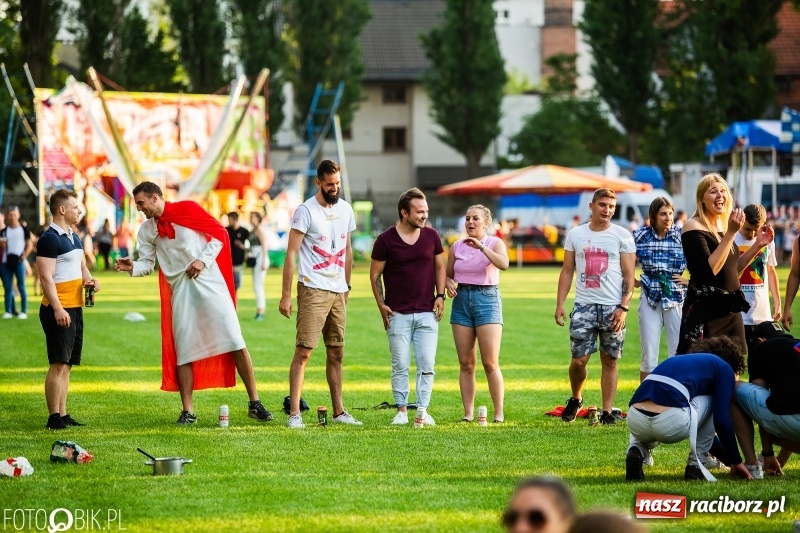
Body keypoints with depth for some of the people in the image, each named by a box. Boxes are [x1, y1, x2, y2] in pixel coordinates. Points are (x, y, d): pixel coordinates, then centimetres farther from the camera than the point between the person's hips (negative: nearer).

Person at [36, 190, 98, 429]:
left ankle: (63, 415, 14)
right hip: (58, 310, -9)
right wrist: (57, 309, -25)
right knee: (59, 364, -10)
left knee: (67, 364, 11)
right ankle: (54, 418, -9)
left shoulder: (73, 237, 16)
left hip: (75, 308, 9)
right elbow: (46, 277, -18)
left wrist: (89, 280, 5)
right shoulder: (50, 239, -12)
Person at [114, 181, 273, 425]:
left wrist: (203, 260, -11)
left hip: (208, 280, -4)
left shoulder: (187, 210, -3)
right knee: (183, 352, 2)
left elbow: (220, 232, -1)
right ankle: (188, 411, 10)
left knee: (236, 343, -5)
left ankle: (255, 403, 0)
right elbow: (147, 264, 6)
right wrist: (131, 267, -14)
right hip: (179, 289, 4)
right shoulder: (146, 230, 10)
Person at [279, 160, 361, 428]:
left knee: (336, 353, 11)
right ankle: (294, 413, -12)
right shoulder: (306, 211, -9)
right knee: (304, 351, -10)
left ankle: (339, 411, 18)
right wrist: (285, 294, -14)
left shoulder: (345, 209, 11)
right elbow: (291, 253, -10)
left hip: (338, 291, 6)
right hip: (313, 290, -6)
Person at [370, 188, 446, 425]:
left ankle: (423, 410, 6)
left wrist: (440, 295, 3)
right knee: (400, 365, 2)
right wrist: (381, 305, -4)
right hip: (398, 314, -2)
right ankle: (401, 410, 11)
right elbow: (375, 274, 2)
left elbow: (439, 267, 15)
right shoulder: (385, 240, -5)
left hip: (427, 312, 2)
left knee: (427, 364, -2)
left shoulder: (431, 236, 4)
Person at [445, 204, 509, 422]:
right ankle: (468, 413, 7)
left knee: (490, 363, -8)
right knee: (465, 363, 3)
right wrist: (449, 284, -5)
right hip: (462, 300, 4)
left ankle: (499, 413, -3)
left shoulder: (495, 243, -1)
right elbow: (448, 274, 17)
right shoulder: (457, 247, 9)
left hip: (487, 299, -4)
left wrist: (481, 247, -27)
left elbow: (503, 264, -21)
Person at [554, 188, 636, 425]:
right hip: (584, 305, 1)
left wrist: (623, 307, -10)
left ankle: (607, 411, 7)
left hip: (612, 307, -1)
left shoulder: (622, 236, 1)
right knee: (578, 359, -3)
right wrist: (560, 304, 2)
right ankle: (576, 399, 22)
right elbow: (567, 271, 11)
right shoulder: (576, 234, 8)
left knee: (609, 361, 2)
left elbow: (629, 275, 0)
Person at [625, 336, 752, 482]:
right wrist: (736, 462, 21)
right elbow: (721, 420, 7)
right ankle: (695, 465, 17)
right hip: (671, 424, -6)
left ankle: (637, 450, 12)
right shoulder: (724, 368, 17)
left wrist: (729, 459, 50)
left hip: (634, 421, 6)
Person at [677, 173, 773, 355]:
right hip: (705, 313, -8)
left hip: (731, 310, 8)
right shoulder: (694, 227, -12)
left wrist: (758, 245, 12)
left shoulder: (723, 226, 12)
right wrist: (731, 233, -22)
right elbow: (710, 269, -23)